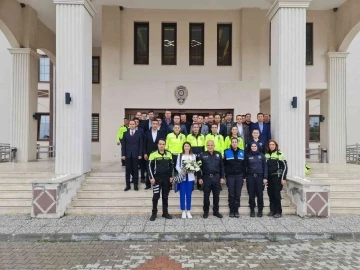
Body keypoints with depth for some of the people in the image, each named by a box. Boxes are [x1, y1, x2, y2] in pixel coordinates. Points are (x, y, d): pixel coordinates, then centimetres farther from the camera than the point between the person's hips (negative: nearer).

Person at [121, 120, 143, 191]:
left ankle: (135, 185, 15)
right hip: (127, 155, 1)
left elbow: (141, 145, 0)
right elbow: (123, 145, 4)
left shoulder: (139, 133, 2)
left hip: (135, 154, -1)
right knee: (128, 170, 5)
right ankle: (128, 185, 13)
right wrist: (123, 154, -2)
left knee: (135, 170, 5)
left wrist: (140, 154, -6)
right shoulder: (125, 133, 6)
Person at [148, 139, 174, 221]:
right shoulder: (153, 154, -5)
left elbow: (171, 165, 10)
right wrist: (152, 177, -10)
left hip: (166, 178, 3)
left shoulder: (169, 154, 5)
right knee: (156, 196, 0)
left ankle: (165, 212, 20)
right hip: (157, 178, -3)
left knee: (165, 196, 10)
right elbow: (150, 166, -4)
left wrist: (171, 176, 4)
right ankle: (154, 213, 12)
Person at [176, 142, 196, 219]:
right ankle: (183, 211, 11)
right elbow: (177, 165, 2)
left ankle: (188, 211, 14)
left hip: (190, 177, 1)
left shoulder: (193, 156, 8)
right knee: (182, 194, 1)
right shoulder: (180, 155, 7)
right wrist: (181, 171, -16)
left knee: (189, 194, 4)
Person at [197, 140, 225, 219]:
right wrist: (200, 178, -4)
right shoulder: (202, 155, 0)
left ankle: (216, 211, 22)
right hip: (206, 177, -1)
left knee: (216, 195, 9)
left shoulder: (218, 154, 5)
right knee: (206, 196, 6)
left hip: (216, 177, 2)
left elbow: (221, 167, 7)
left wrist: (222, 177, 2)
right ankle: (206, 212, 18)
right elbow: (199, 167, 1)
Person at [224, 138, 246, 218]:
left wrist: (244, 176, 2)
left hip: (239, 176, 1)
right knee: (231, 194, 1)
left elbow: (244, 165, 8)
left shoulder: (242, 152, 8)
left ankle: (236, 210, 12)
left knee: (238, 194, 3)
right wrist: (224, 176, -4)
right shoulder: (227, 152, 2)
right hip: (230, 176, -1)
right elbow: (224, 165, 1)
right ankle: (231, 210, 9)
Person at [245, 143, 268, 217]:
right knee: (251, 194, 2)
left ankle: (260, 210, 12)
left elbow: (265, 166, 5)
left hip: (259, 177, 0)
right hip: (250, 177, 0)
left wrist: (265, 177, -2)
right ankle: (252, 210, 12)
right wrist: (245, 177, -1)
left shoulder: (261, 155, 7)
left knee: (260, 194, 1)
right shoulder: (248, 156, 7)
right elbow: (245, 167, 7)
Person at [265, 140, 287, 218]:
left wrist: (283, 178, -10)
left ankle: (279, 212, 6)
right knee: (270, 194, 7)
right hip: (269, 177, 5)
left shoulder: (280, 154, -4)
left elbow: (285, 166, -6)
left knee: (277, 194, -3)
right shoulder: (266, 155, 10)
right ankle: (272, 210, 18)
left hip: (277, 177, -5)